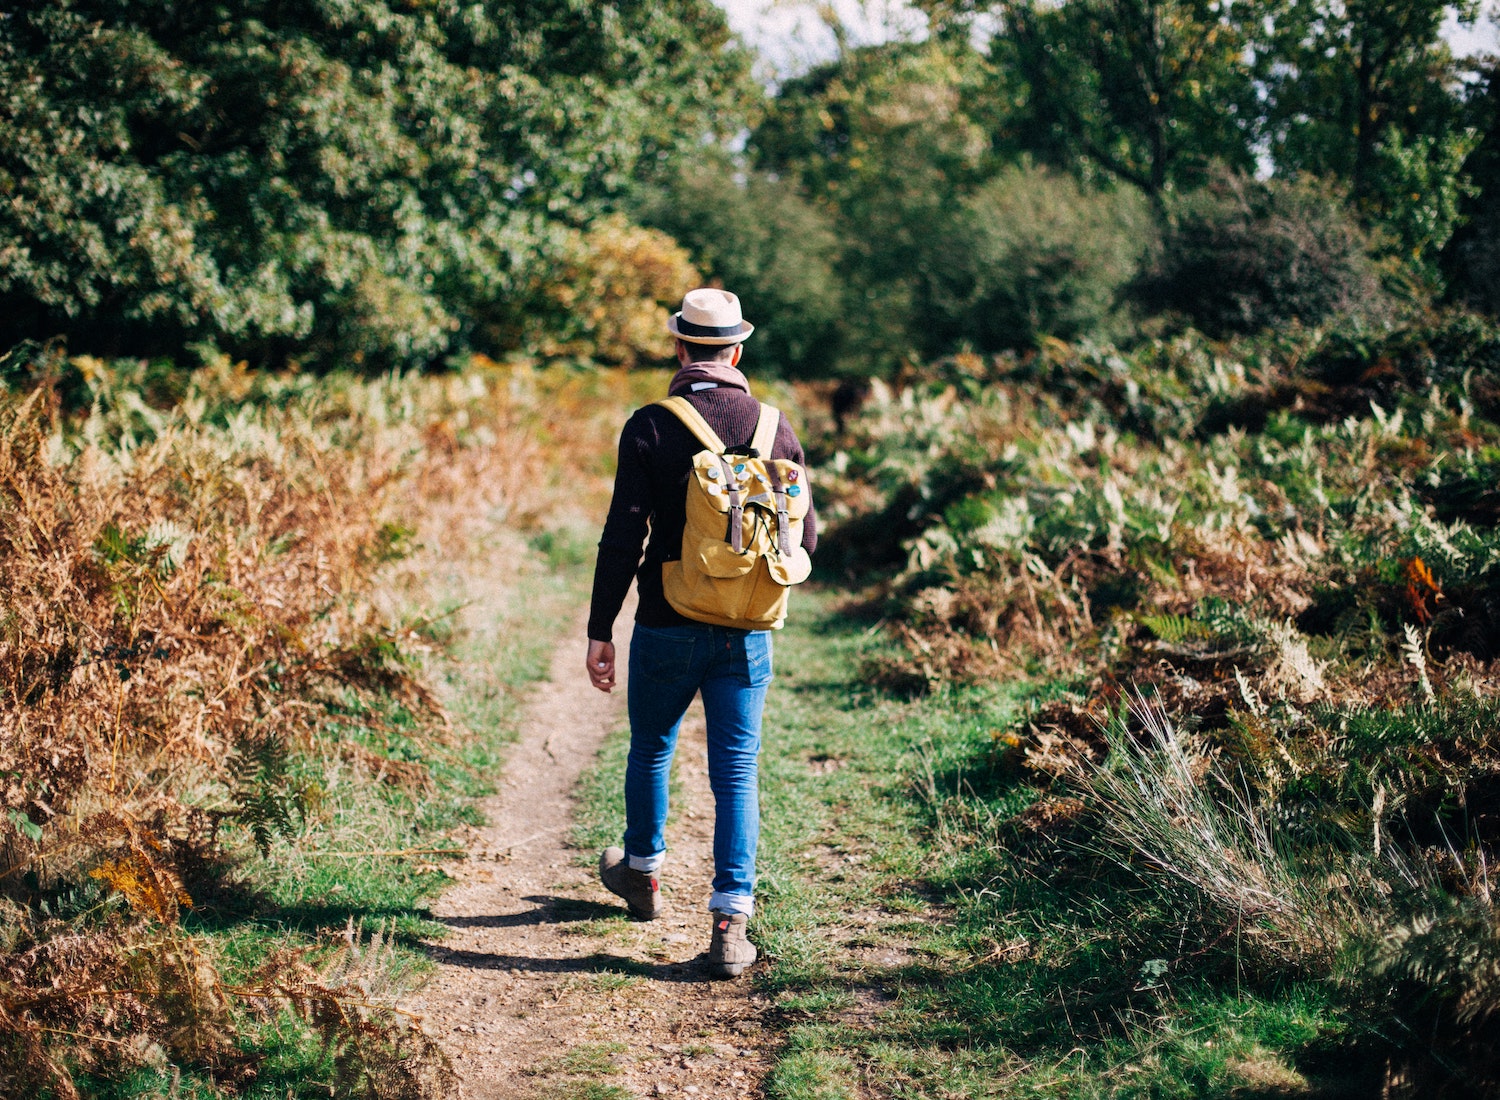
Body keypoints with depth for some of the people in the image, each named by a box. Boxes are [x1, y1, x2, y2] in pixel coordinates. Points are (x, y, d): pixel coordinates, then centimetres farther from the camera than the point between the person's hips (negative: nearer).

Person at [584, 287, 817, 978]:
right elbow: (805, 537, 5)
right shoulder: (775, 428, 0)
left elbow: (622, 538, -12)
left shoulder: (649, 428, -9)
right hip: (747, 633, 2)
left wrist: (599, 630, -5)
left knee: (651, 749, 21)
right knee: (737, 770, 4)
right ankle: (731, 922, -3)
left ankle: (642, 872, 42)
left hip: (667, 629, -1)